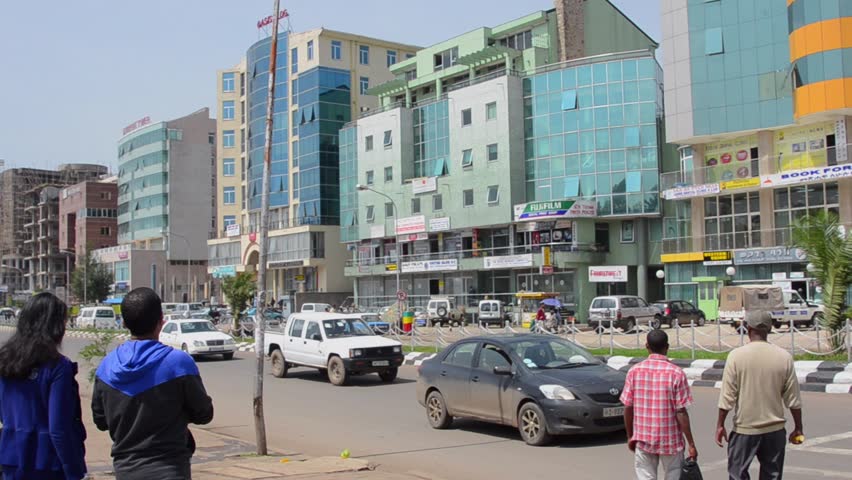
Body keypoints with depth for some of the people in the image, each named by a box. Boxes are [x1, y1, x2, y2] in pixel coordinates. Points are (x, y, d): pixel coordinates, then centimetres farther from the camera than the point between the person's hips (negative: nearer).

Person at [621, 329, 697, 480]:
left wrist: (630, 436, 12)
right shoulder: (676, 373, -12)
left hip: (643, 439, 2)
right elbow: (681, 412, -13)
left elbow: (628, 408, -1)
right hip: (670, 440, -2)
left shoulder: (634, 371, -5)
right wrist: (691, 444, -5)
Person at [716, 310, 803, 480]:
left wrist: (720, 425, -2)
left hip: (744, 429, -2)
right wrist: (798, 428, 11)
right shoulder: (784, 357, -4)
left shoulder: (736, 355, -11)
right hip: (775, 429, 3)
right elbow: (793, 398, 0)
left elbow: (727, 396, -11)